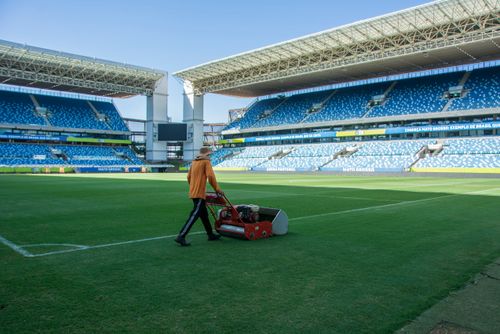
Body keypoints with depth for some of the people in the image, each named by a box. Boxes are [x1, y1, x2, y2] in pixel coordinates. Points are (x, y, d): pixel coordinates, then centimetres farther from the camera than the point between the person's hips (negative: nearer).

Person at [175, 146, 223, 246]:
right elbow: (210, 176, -15)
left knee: (204, 214, 17)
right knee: (195, 214, -10)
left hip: (193, 192, 9)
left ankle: (210, 234, 26)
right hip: (200, 193, -9)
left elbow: (189, 177, 19)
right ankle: (181, 236, -16)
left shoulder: (194, 162, 18)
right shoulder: (206, 162, -5)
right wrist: (217, 189, -8)